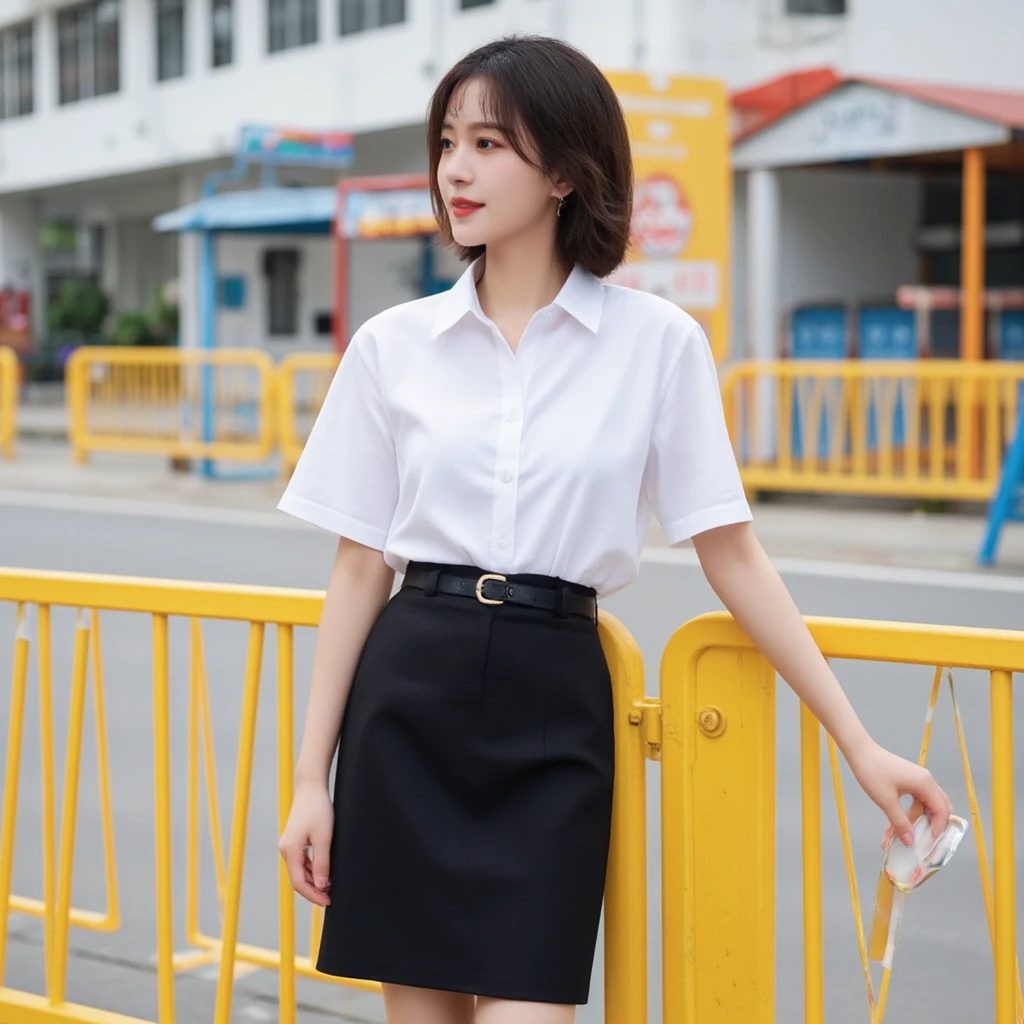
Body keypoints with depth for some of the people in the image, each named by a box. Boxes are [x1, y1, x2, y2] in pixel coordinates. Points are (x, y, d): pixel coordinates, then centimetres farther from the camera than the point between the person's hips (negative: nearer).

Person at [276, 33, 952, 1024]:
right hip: (409, 699, 2)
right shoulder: (391, 346, 4)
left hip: (553, 715, -2)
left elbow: (730, 552, 2)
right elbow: (359, 569, 7)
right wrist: (312, 778, 5)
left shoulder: (657, 342, 0)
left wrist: (859, 744, -1)